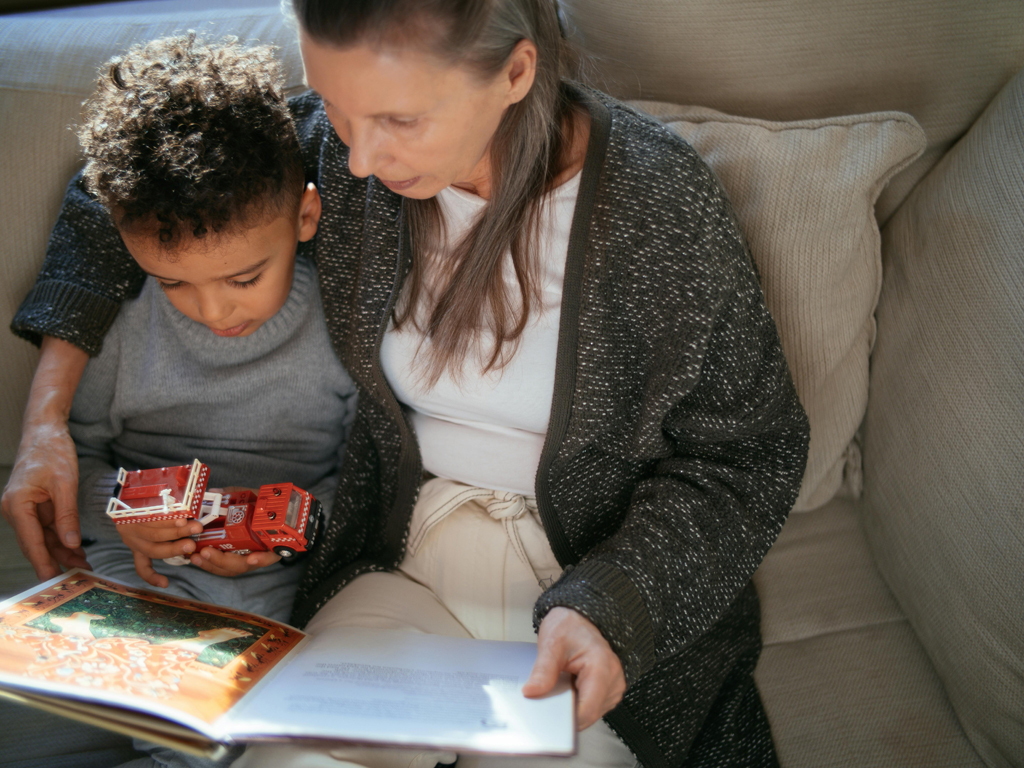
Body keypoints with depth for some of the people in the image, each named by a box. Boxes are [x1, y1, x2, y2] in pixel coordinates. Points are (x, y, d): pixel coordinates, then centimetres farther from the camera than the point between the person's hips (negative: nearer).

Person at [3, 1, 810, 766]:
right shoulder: (333, 149, -10)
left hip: (615, 604, -2)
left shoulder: (659, 204, -19)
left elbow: (750, 455, -9)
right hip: (407, 562, 3)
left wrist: (609, 610, -24)